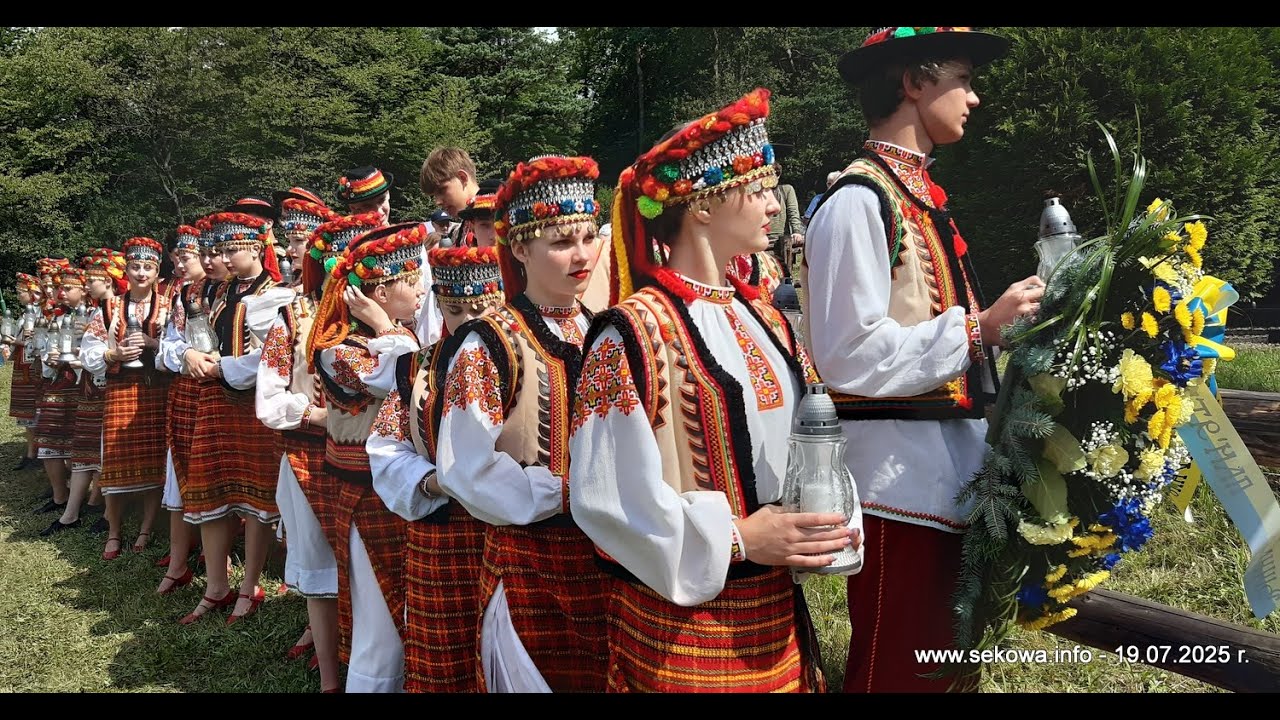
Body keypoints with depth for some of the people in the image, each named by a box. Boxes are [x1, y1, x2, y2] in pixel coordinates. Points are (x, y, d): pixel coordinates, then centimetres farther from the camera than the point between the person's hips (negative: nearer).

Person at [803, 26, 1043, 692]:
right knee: (897, 669, 2)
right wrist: (980, 327, -17)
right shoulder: (858, 200, -14)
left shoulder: (916, 194, 15)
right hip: (897, 471, -9)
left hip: (945, 465, 9)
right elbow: (850, 356, -21)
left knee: (944, 659, 19)